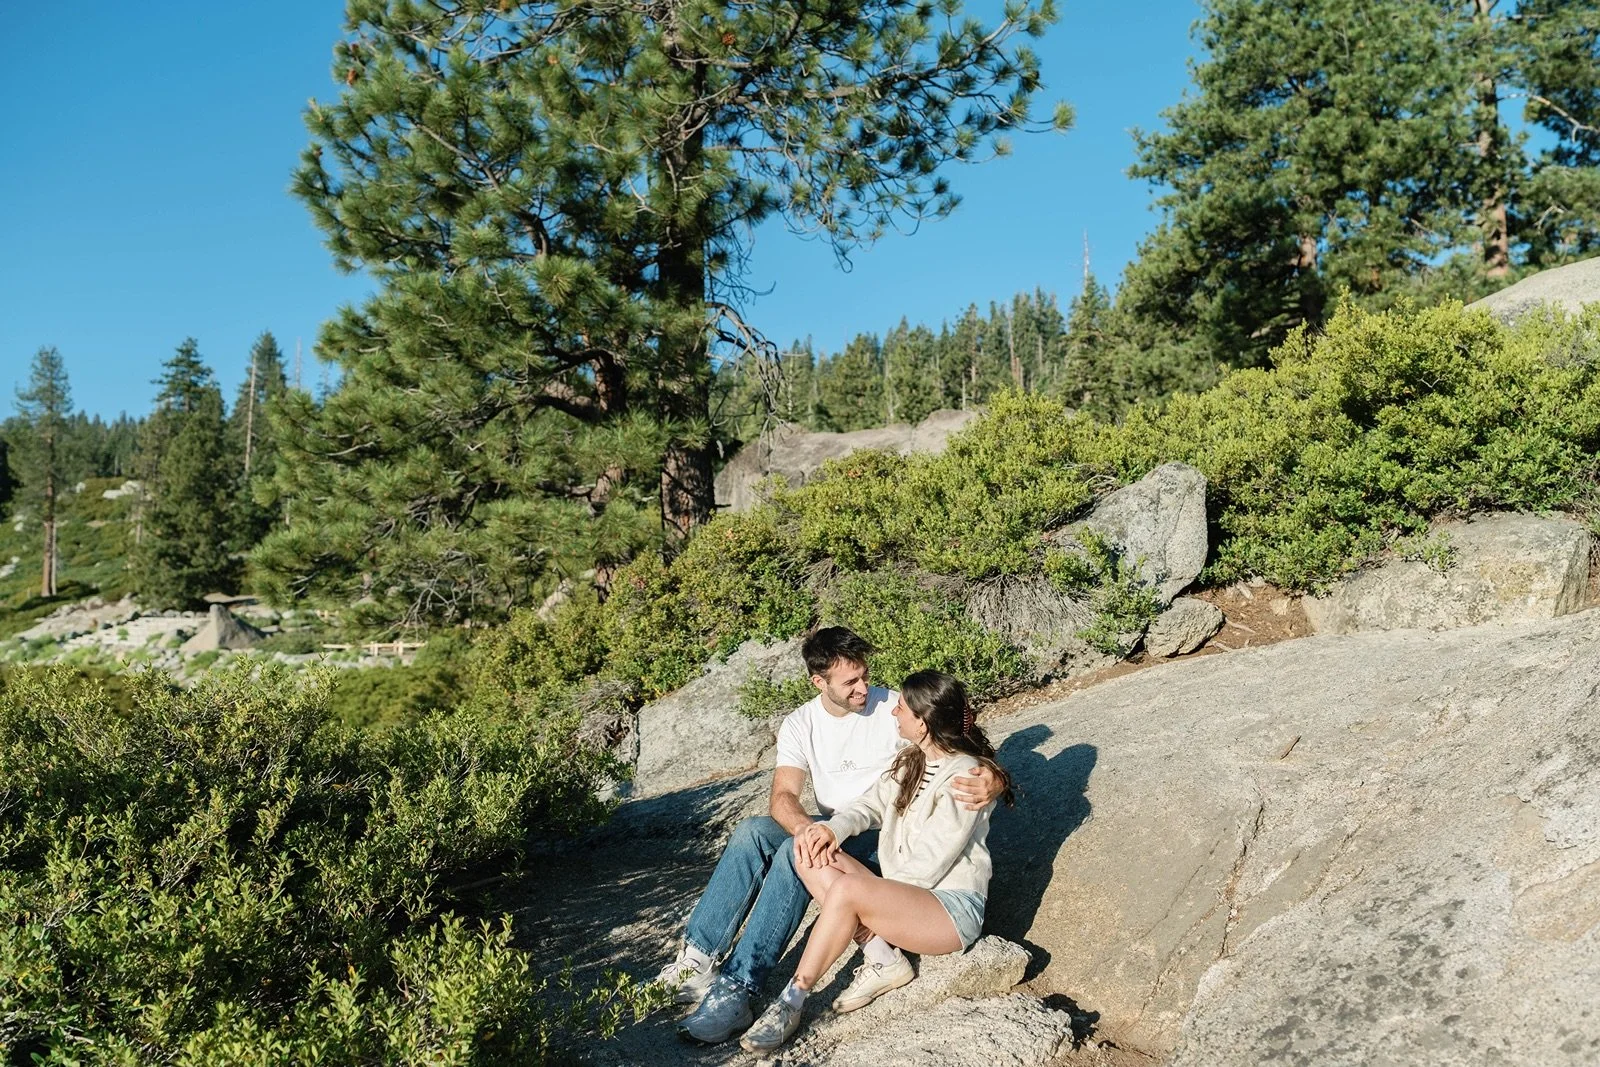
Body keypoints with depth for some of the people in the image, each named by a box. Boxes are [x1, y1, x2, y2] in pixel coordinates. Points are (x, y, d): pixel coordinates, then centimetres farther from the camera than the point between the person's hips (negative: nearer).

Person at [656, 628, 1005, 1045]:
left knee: (795, 853, -31)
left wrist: (990, 783, -40)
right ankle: (698, 960, -22)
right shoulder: (799, 724, -1)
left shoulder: (893, 708, -11)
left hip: (887, 837, -4)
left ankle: (735, 990, -32)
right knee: (752, 831, -23)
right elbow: (783, 797, -14)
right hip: (829, 833, 5)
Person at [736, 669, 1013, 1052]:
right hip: (901, 892, 9)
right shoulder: (910, 761, 11)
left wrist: (872, 898, -16)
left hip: (952, 907, -8)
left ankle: (792, 1001, -20)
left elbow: (928, 865, -19)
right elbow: (871, 805, 4)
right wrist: (833, 828, -17)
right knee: (812, 855, -13)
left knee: (846, 890, -33)